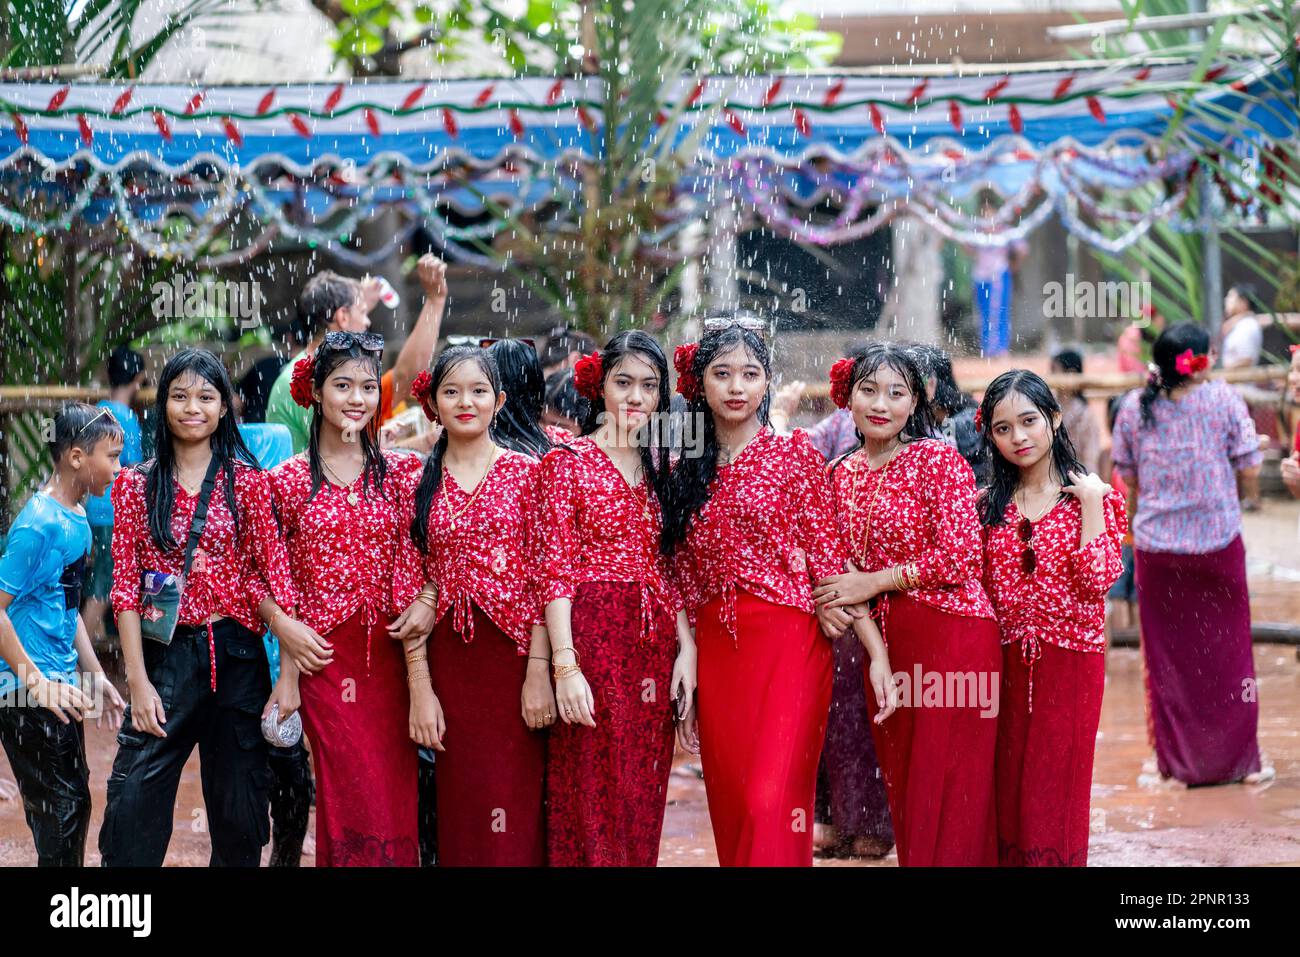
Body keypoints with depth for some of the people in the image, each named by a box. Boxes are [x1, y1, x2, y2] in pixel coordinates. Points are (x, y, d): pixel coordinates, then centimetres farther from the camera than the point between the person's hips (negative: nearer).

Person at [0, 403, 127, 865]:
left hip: (60, 686, 9)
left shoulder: (77, 519, 8)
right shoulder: (40, 523, -19)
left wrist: (96, 675, 17)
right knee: (62, 807, -3)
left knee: (72, 803, 16)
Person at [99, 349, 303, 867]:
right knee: (135, 810, -3)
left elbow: (272, 570, -1)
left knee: (239, 811, 9)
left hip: (236, 656, 0)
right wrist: (138, 681, -6)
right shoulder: (136, 485, 4)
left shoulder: (247, 480, 3)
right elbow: (126, 588, 1)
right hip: (163, 655, 0)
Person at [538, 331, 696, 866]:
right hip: (591, 638, -5)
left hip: (655, 642, 5)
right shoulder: (568, 462, -2)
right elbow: (555, 570, -8)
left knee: (642, 801, 8)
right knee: (593, 803, -4)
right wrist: (565, 665, -17)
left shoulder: (660, 467, 14)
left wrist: (686, 648, 1)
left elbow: (673, 570, 13)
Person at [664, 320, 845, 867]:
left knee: (771, 804, -15)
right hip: (715, 651, 5)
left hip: (788, 642, -4)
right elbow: (685, 583, 13)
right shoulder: (687, 473, 13)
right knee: (731, 807, 7)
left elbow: (826, 552, -1)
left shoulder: (794, 453, 1)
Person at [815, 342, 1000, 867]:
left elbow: (960, 557, -13)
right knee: (901, 791, 9)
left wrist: (874, 582, -13)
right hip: (882, 641, 6)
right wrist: (830, 593, -1)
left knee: (946, 797, -5)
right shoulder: (839, 473, 11)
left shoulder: (940, 460, -6)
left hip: (951, 633, -6)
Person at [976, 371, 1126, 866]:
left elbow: (1098, 580, -14)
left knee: (1057, 783, 1)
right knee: (1007, 784, 7)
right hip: (1005, 660, 3)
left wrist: (1091, 503, -14)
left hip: (1071, 658, -3)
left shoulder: (1095, 497, -1)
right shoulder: (988, 504, 8)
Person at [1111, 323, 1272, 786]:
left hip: (1156, 544, 2)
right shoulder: (1223, 399, -9)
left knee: (1167, 654, 11)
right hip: (1218, 540, -2)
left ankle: (1177, 763, 15)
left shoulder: (1134, 407, -2)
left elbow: (1128, 477, 4)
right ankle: (1238, 758, 16)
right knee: (1227, 651, 10)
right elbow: (1248, 464, -6)